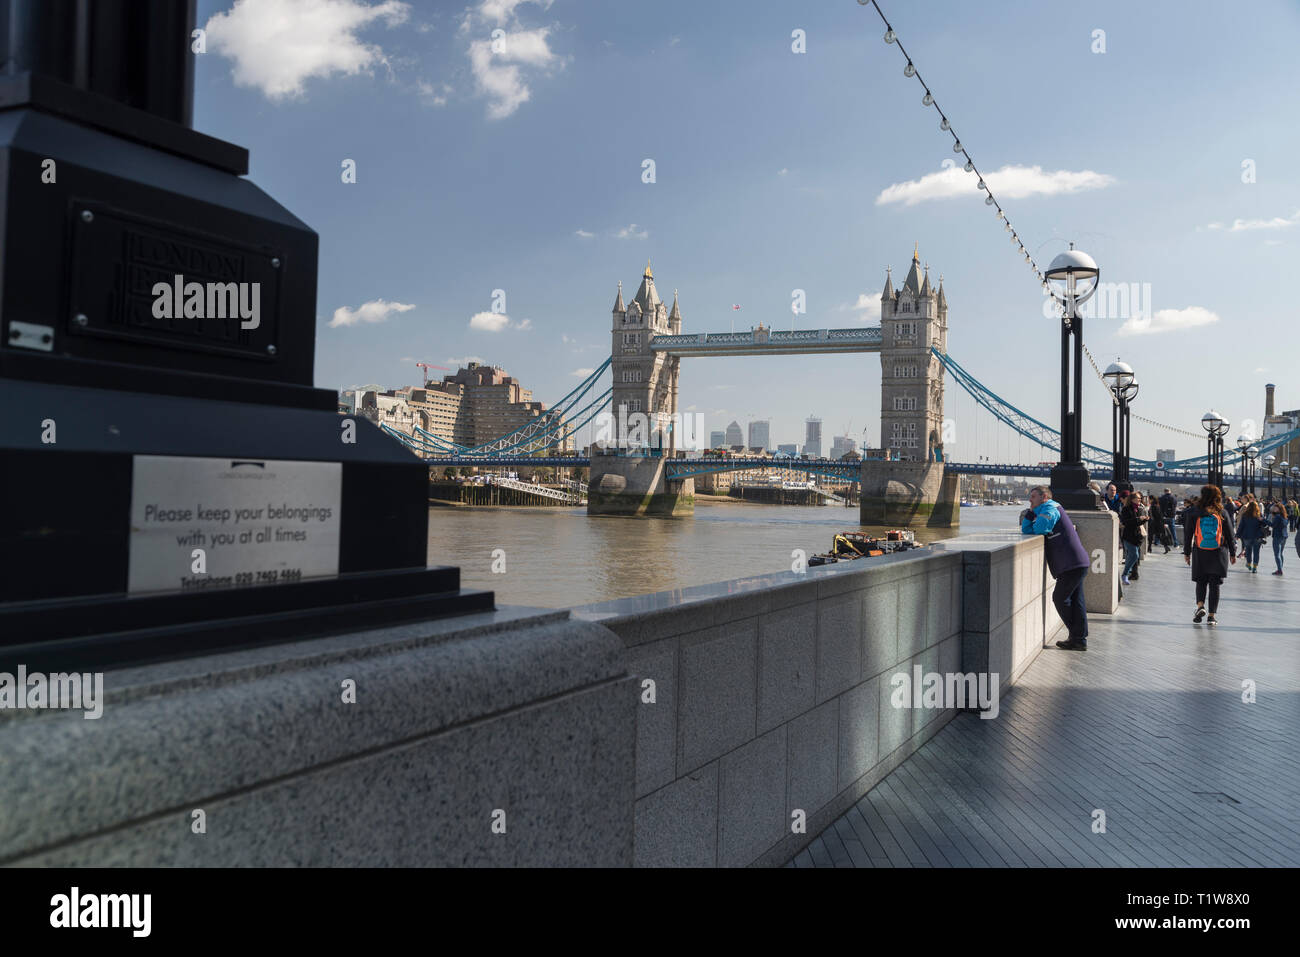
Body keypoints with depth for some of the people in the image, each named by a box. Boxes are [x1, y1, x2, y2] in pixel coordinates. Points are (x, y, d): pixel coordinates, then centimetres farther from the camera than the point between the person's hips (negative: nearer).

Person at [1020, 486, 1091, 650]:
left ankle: (1077, 638, 4)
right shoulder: (1043, 511, 22)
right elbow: (1026, 531, 20)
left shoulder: (1050, 509, -9)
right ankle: (1079, 640, 13)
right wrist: (1030, 513, 9)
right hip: (1077, 563, 10)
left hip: (1072, 564, -10)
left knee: (1060, 598, -3)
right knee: (1075, 601, 10)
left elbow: (1040, 530, -22)